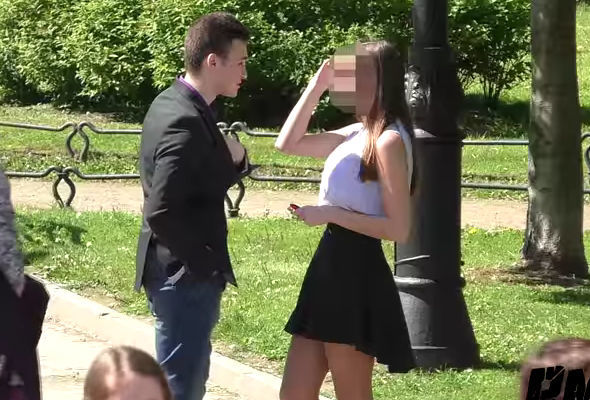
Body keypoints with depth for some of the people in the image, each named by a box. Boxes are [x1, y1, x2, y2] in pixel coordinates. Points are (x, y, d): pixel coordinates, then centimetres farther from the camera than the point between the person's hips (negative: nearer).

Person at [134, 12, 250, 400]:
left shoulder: (172, 104, 9)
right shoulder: (186, 122, -22)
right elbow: (161, 212, -28)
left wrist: (234, 159, -4)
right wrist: (206, 262, -17)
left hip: (180, 272, 10)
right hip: (187, 278, -10)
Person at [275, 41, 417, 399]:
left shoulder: (388, 140, -14)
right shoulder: (358, 134, 13)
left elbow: (398, 228, -18)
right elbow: (288, 143, 20)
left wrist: (331, 215, -18)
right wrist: (317, 87, 12)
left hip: (356, 275, -9)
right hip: (333, 269, 9)